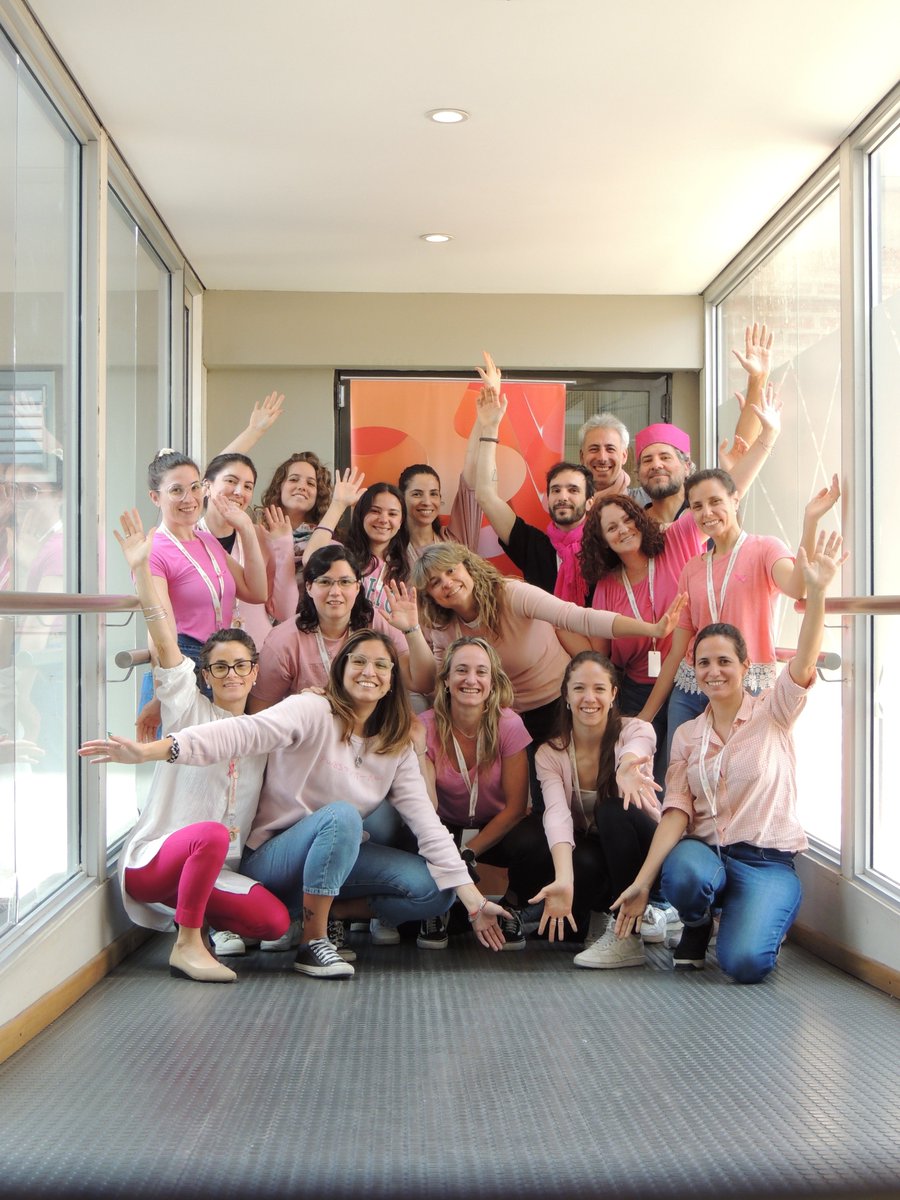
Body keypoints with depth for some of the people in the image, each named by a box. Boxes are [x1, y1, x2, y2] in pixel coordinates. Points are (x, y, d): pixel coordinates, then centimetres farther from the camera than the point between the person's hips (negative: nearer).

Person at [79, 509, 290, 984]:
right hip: (152, 860, -4)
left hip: (218, 869, 5)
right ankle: (186, 945, -20)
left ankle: (197, 917, 7)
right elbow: (165, 643, -12)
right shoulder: (188, 711, 0)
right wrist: (141, 570, -23)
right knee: (210, 834, -37)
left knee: (275, 921, -21)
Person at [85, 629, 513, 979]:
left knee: (433, 890, -12)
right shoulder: (313, 713, -13)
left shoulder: (397, 748, 5)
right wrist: (153, 750, -44)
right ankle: (313, 942, -23)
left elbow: (427, 822, -2)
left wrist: (473, 900, -10)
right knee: (342, 814, -35)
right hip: (270, 857, -6)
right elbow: (244, 734, -29)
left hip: (335, 857, 6)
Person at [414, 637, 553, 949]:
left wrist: (469, 852, -21)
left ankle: (511, 908, 1)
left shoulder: (508, 725, -16)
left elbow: (515, 807, -13)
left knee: (536, 842, -34)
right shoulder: (426, 727, -15)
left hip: (497, 827, 0)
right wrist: (417, 752, -35)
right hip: (447, 829, 0)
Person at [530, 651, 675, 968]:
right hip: (588, 857, 1)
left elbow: (635, 748, -39)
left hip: (640, 851, -1)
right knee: (583, 864, -36)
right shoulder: (550, 754, -9)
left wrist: (627, 765, -66)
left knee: (614, 809, -33)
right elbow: (556, 814, -26)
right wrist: (563, 880, -45)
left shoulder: (636, 731, -12)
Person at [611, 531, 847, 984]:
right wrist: (642, 881, -15)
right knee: (686, 875, -36)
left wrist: (816, 591, -34)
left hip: (767, 859, -2)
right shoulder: (687, 736, 9)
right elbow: (677, 810, -1)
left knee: (744, 963, -27)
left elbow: (803, 662, -18)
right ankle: (696, 927, 1)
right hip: (705, 850, 2)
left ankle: (762, 916, 10)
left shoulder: (771, 714, 2)